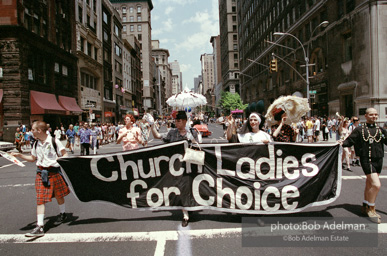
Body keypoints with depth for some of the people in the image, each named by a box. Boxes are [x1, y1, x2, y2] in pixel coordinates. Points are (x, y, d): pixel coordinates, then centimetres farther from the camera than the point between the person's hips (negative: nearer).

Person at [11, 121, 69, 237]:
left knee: (58, 196, 13)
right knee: (40, 199, -3)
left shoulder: (54, 141, -9)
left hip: (54, 172, -4)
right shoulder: (36, 144, 8)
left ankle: (63, 214, 39)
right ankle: (40, 227, -3)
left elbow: (65, 154, -6)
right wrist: (19, 155, 11)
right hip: (41, 173, 4)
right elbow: (33, 158, 21)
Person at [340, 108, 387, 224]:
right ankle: (371, 209, 3)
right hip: (366, 160, -5)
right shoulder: (359, 129, 0)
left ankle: (365, 207, 31)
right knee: (376, 184, -15)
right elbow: (350, 140, -5)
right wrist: (343, 143, -23)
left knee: (369, 184, 15)